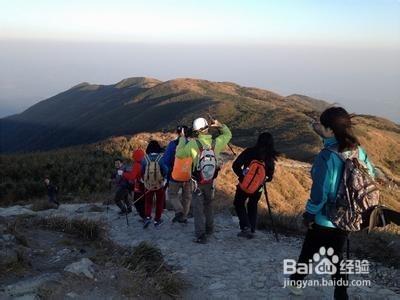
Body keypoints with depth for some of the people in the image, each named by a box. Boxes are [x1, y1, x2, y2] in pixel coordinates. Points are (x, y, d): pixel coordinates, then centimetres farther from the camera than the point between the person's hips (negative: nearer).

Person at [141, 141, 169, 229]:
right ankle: (157, 220, 18)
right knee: (159, 202, 13)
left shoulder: (145, 158, -10)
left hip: (148, 184, 1)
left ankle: (147, 217, -2)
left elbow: (142, 171, 1)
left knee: (148, 201, 16)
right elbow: (165, 170, -12)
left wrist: (144, 180, 17)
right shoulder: (161, 158, -16)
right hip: (160, 184, -1)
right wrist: (165, 180, 6)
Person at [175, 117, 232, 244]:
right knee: (208, 205, 24)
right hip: (211, 181, 4)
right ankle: (209, 229, 39)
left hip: (197, 182, -4)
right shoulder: (216, 143, -10)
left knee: (198, 209, 5)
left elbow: (179, 154, -9)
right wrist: (220, 126, 7)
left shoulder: (193, 144, -20)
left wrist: (182, 138, -1)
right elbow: (228, 135, 9)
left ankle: (201, 236, 5)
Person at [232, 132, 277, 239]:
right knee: (252, 206, 25)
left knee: (239, 204, 21)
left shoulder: (249, 152, -19)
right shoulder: (270, 159, -13)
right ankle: (251, 230, 28)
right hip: (257, 189, 2)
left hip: (243, 186, -2)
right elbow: (269, 177, -4)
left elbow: (235, 166, -17)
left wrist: (242, 176, -2)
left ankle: (245, 227, 6)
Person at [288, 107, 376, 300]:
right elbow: (370, 174, 7)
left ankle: (296, 281, 42)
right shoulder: (357, 150, -8)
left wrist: (309, 214, -10)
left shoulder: (327, 156, -27)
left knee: (308, 252, 20)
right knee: (337, 256, 22)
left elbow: (320, 191, -24)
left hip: (324, 218, -5)